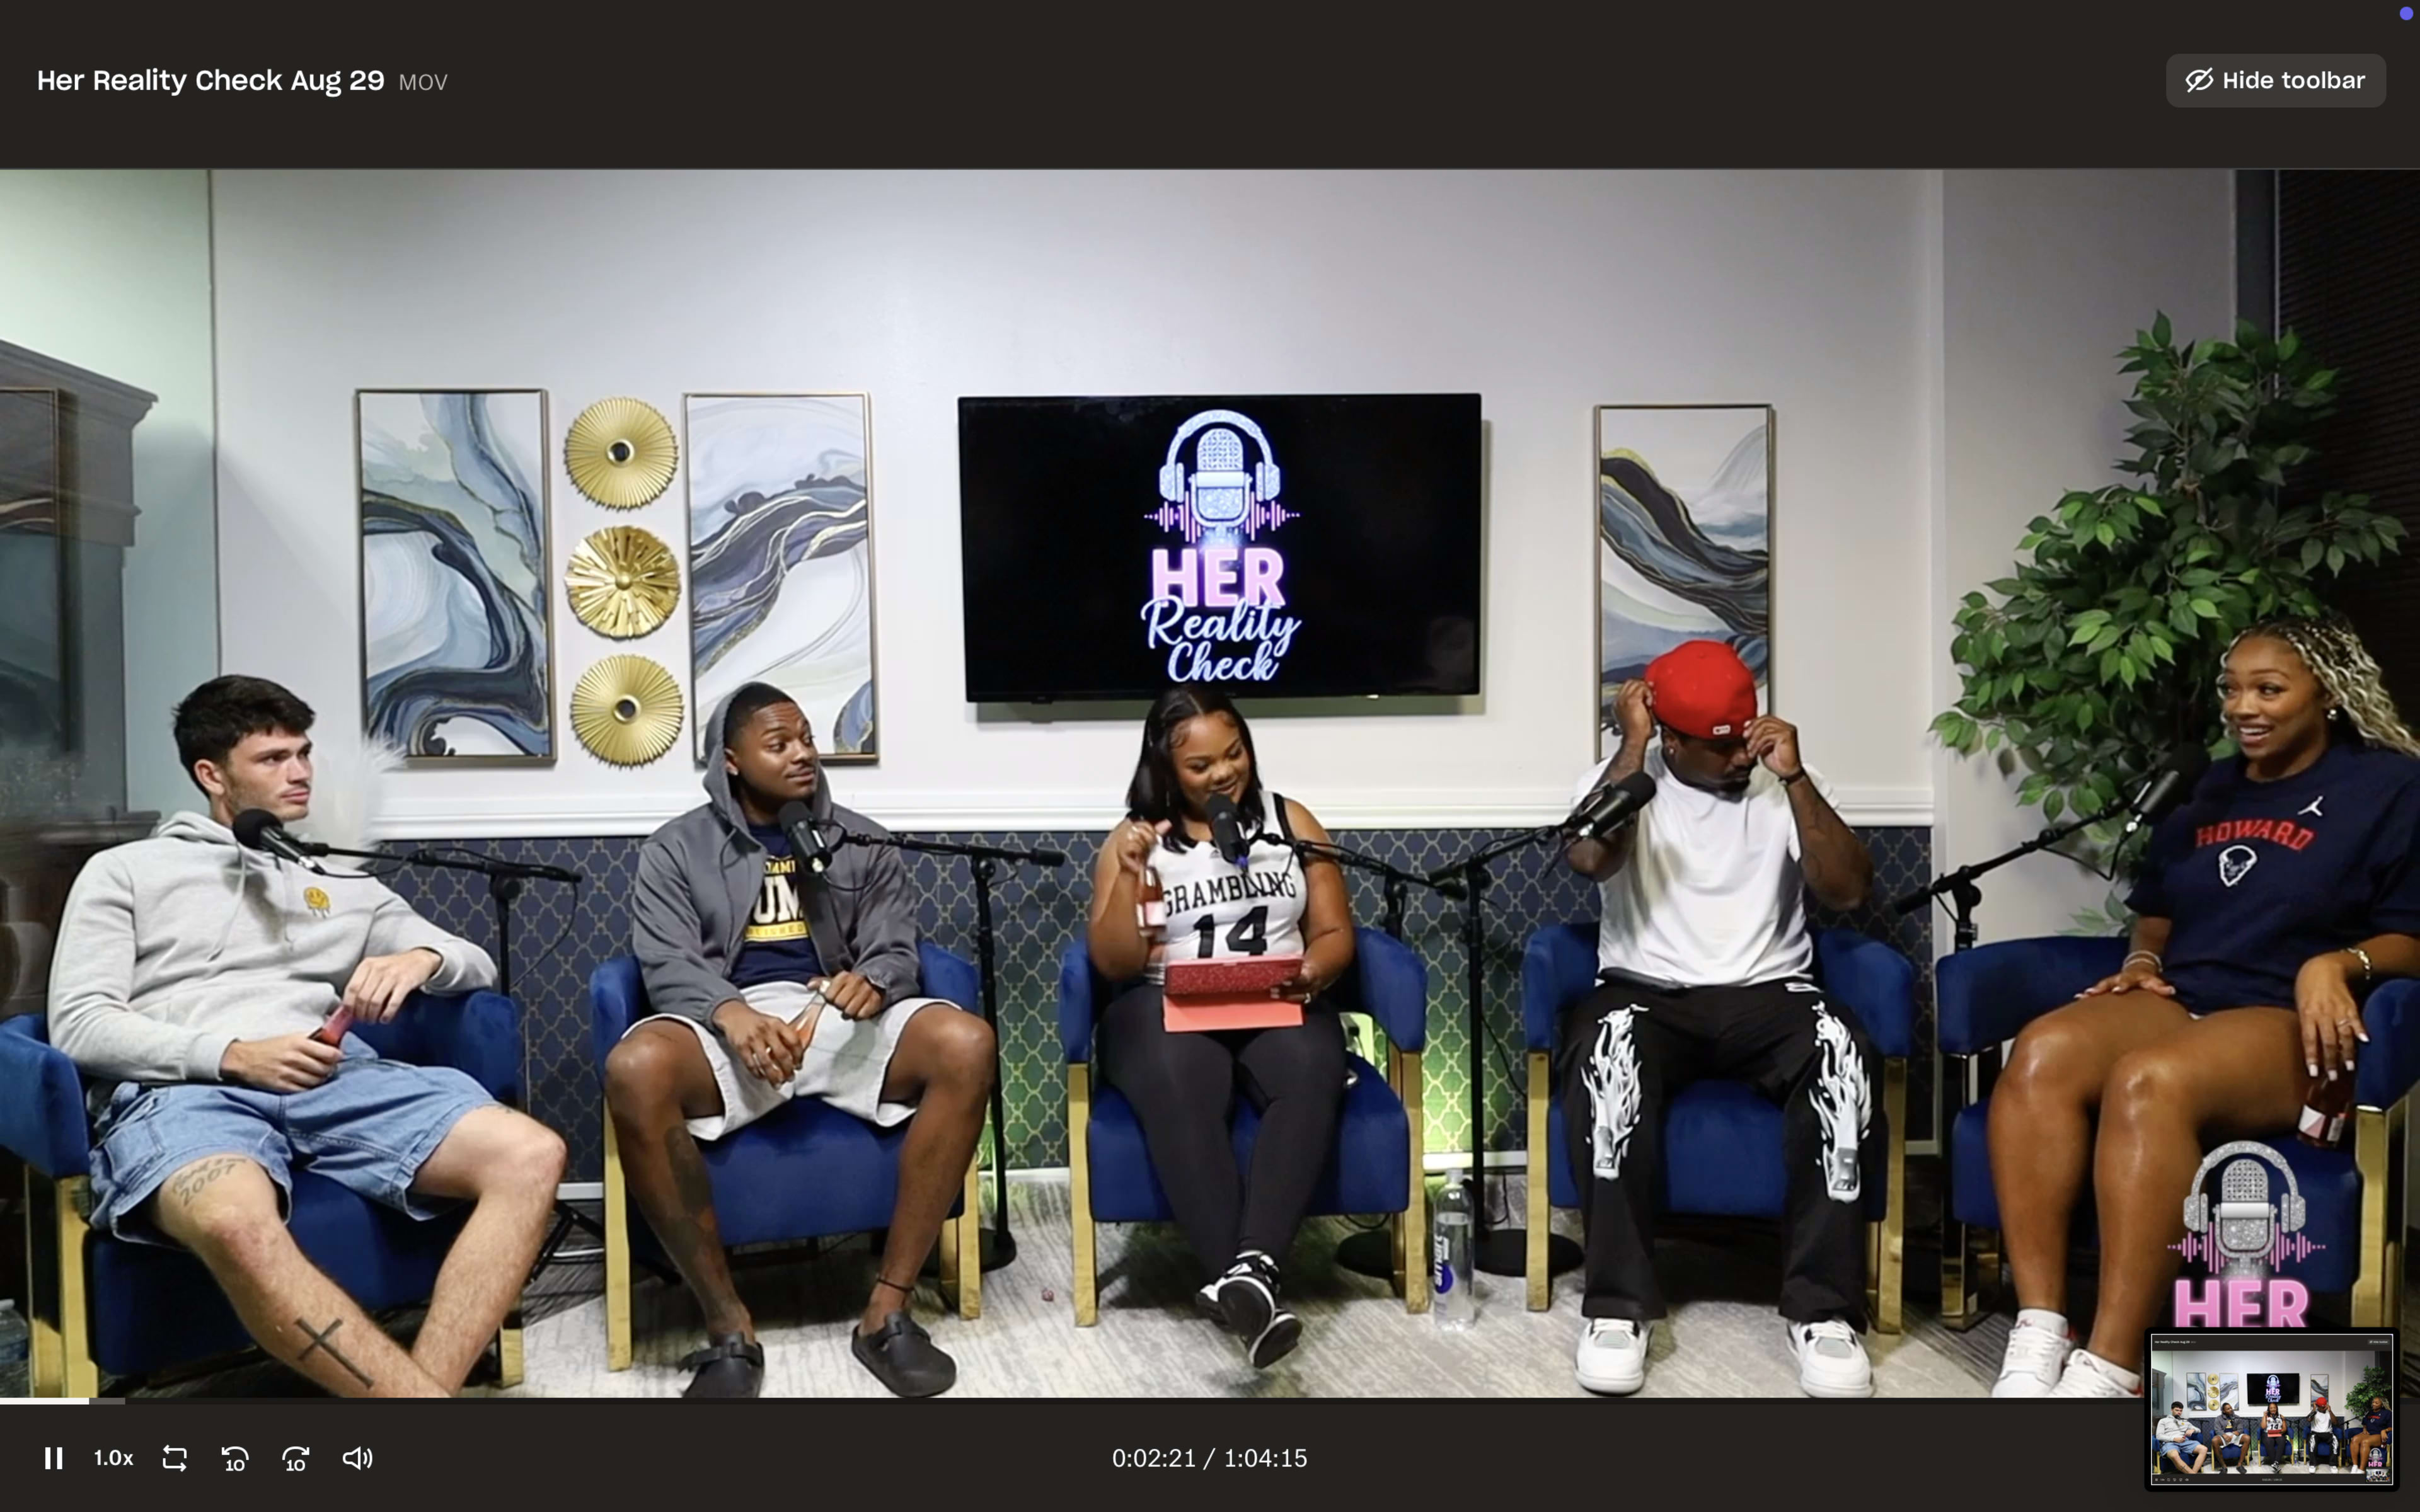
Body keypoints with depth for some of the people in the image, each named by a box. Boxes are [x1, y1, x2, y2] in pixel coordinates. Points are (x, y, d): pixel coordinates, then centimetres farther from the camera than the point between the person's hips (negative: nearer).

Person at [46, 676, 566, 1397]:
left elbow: (478, 964, 24)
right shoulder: (124, 871, 19)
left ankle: (410, 1392, -36)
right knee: (238, 1222, -43)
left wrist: (422, 958, -2)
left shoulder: (343, 884, 29)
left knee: (530, 1155, -25)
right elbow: (78, 1026, 6)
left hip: (338, 1079, 4)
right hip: (182, 1090, -4)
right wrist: (234, 1055, -10)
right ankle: (427, 1394, -41)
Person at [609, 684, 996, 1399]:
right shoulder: (676, 848, 10)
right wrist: (732, 1013, -27)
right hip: (728, 1023, -2)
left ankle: (888, 1311, -23)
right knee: (635, 1071, -37)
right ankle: (730, 1327, -25)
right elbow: (667, 962, -4)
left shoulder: (860, 841, 16)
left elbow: (895, 946, 6)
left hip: (841, 1018, 2)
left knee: (966, 1045, -29)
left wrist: (873, 981, -21)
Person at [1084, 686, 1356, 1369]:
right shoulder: (1133, 839, 9)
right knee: (1178, 1094, -37)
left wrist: (1312, 971, -12)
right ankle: (1254, 1290, -45)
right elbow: (1114, 964, 2)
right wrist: (1127, 877, -13)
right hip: (1166, 1008, -1)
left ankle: (1250, 1269, -47)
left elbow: (1336, 933, 11)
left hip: (1278, 1007, 2)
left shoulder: (1292, 821, 13)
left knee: (1311, 1076, -35)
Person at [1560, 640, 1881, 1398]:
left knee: (1841, 1047, -32)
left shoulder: (1783, 783, 10)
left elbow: (1848, 889, -4)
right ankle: (1619, 1303, -26)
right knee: (1610, 1047, -37)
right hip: (1647, 994, -1)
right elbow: (1589, 857, -17)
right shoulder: (1622, 777, 5)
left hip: (1765, 994, 2)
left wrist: (1796, 776, -11)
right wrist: (1632, 745, -11)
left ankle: (1822, 1307, -23)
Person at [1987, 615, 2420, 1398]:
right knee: (2042, 1051, -31)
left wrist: (2339, 964, -17)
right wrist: (2141, 963, 7)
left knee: (2150, 1079, -40)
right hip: (2176, 1003, 5)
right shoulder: (2205, 793, 23)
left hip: (2289, 1024, -5)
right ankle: (2038, 1337, -36)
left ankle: (2108, 1374, -39)